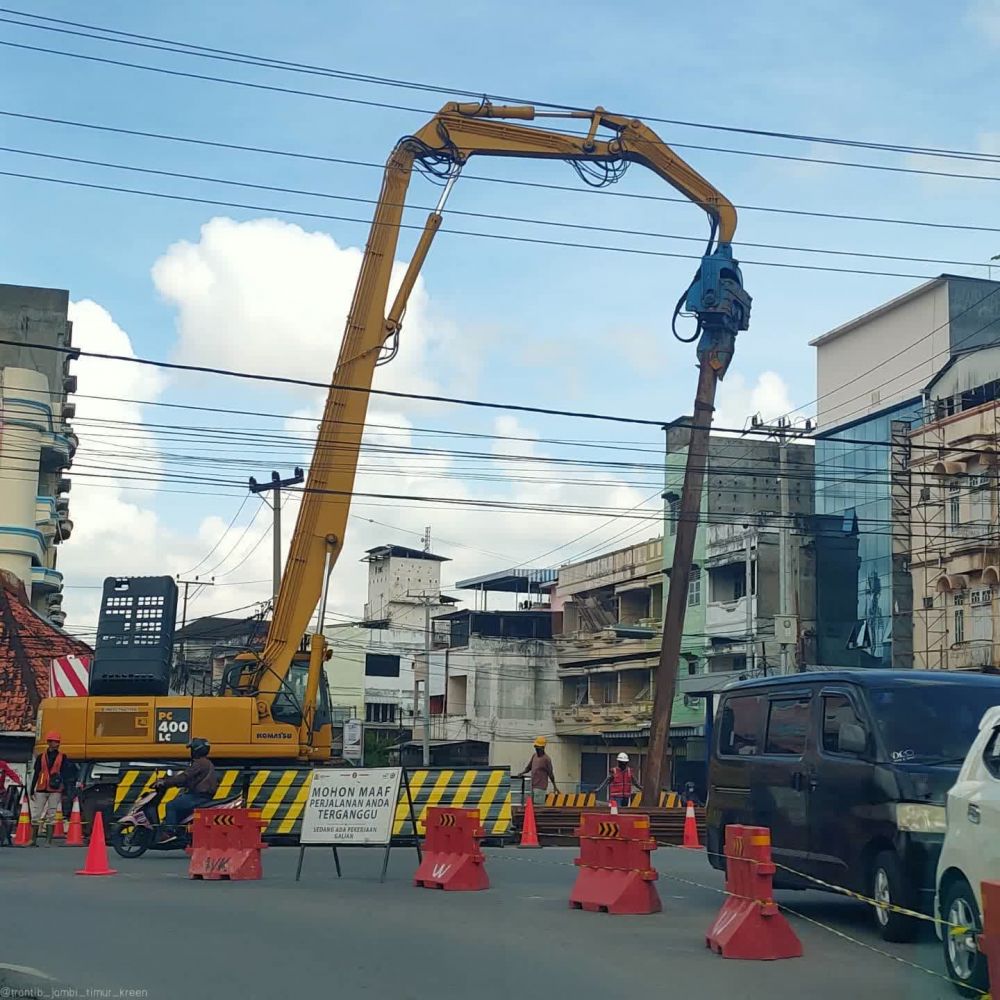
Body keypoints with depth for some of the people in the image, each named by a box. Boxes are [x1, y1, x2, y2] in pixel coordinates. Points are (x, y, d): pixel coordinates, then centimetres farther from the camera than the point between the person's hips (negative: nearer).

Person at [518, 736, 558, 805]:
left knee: (539, 805, -11)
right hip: (533, 786, 7)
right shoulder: (534, 756, 9)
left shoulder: (546, 759, -10)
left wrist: (554, 787, 2)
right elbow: (529, 767, 21)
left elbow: (550, 773, -4)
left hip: (540, 787, -7)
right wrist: (522, 773, 2)